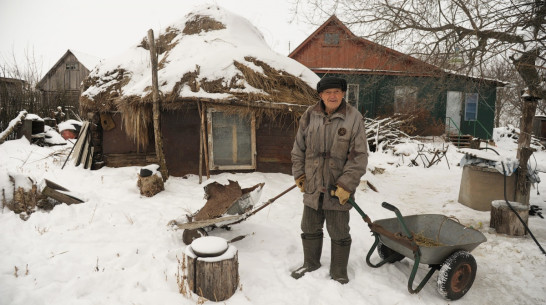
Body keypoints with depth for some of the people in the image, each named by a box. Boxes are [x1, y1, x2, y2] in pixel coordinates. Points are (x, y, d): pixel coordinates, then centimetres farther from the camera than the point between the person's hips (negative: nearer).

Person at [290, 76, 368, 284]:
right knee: (310, 229, 19)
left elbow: (359, 156, -11)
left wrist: (346, 185, -15)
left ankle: (339, 273, 32)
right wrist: (299, 174, 6)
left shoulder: (354, 118, -10)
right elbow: (299, 148, 9)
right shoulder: (310, 116, 0)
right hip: (312, 186, 4)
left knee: (339, 234, 11)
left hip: (338, 189, -3)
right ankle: (310, 264, 42)